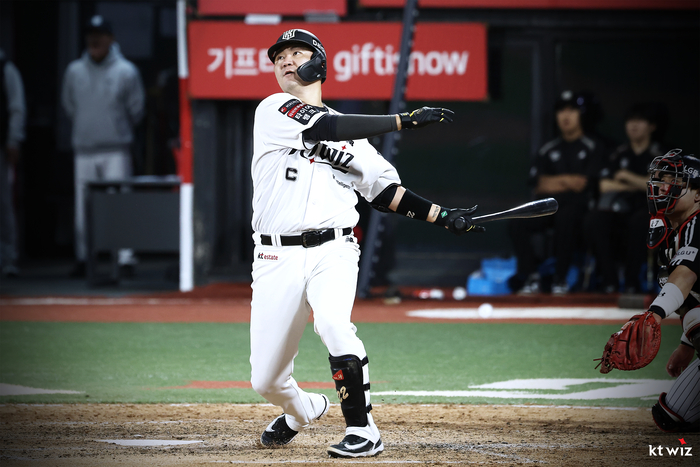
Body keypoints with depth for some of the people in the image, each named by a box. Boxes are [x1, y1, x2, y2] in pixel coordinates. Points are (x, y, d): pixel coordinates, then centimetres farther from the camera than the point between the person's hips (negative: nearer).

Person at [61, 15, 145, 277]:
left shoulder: (126, 72, -1)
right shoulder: (74, 71, 7)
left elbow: (136, 110, 6)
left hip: (116, 150, -3)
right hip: (84, 150, 3)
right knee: (83, 208, 5)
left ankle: (125, 257, -13)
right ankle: (83, 258, 12)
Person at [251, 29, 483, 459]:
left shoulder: (351, 134, 16)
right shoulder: (275, 110, 2)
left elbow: (384, 191, 18)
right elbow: (325, 129, -14)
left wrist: (442, 215, 6)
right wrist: (405, 120, -16)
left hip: (332, 251, 1)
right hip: (277, 258, -1)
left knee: (333, 323, -31)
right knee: (266, 380, 2)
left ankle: (363, 431, -19)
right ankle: (303, 410, 38)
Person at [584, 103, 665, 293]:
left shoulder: (659, 155, 6)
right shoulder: (619, 154, 17)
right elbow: (604, 185, 7)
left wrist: (627, 177, -2)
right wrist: (637, 185, 0)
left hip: (649, 208, -3)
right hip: (620, 210, 3)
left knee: (638, 222, -40)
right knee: (593, 219, -30)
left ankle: (631, 281, -29)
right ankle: (609, 279, -26)